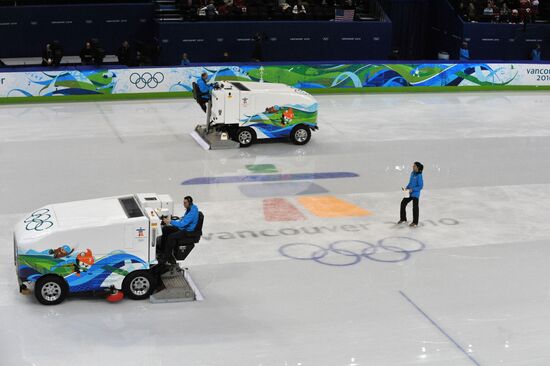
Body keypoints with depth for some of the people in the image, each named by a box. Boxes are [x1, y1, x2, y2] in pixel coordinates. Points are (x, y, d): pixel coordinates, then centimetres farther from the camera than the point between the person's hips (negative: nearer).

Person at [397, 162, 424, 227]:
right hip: (410, 193, 8)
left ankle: (415, 222, 12)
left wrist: (412, 189, -23)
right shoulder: (412, 173, 6)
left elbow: (420, 186, -18)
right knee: (403, 203, 12)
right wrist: (406, 188, 1)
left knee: (415, 207, -1)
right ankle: (403, 219, 27)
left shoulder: (419, 176, -18)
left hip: (415, 194, -8)